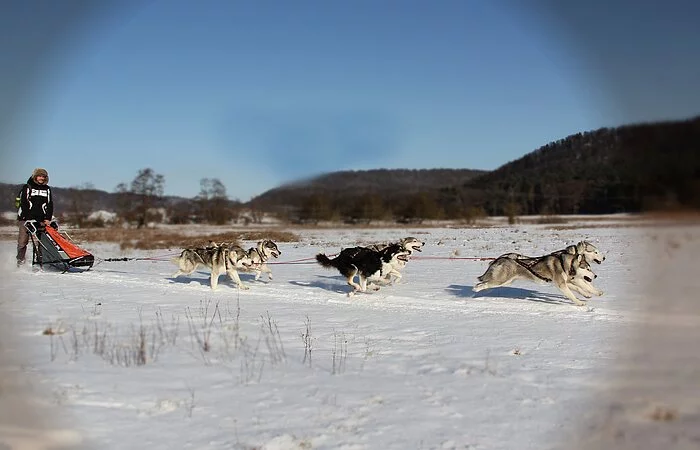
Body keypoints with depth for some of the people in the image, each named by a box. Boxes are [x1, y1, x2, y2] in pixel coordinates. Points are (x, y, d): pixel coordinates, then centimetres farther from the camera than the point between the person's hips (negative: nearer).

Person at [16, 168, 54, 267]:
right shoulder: (27, 188, 4)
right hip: (26, 218, -3)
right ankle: (20, 260, 5)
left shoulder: (47, 189, 15)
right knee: (23, 241, -4)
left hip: (41, 219, 3)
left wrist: (48, 219, -3)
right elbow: (24, 204, -4)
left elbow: (50, 205, 12)